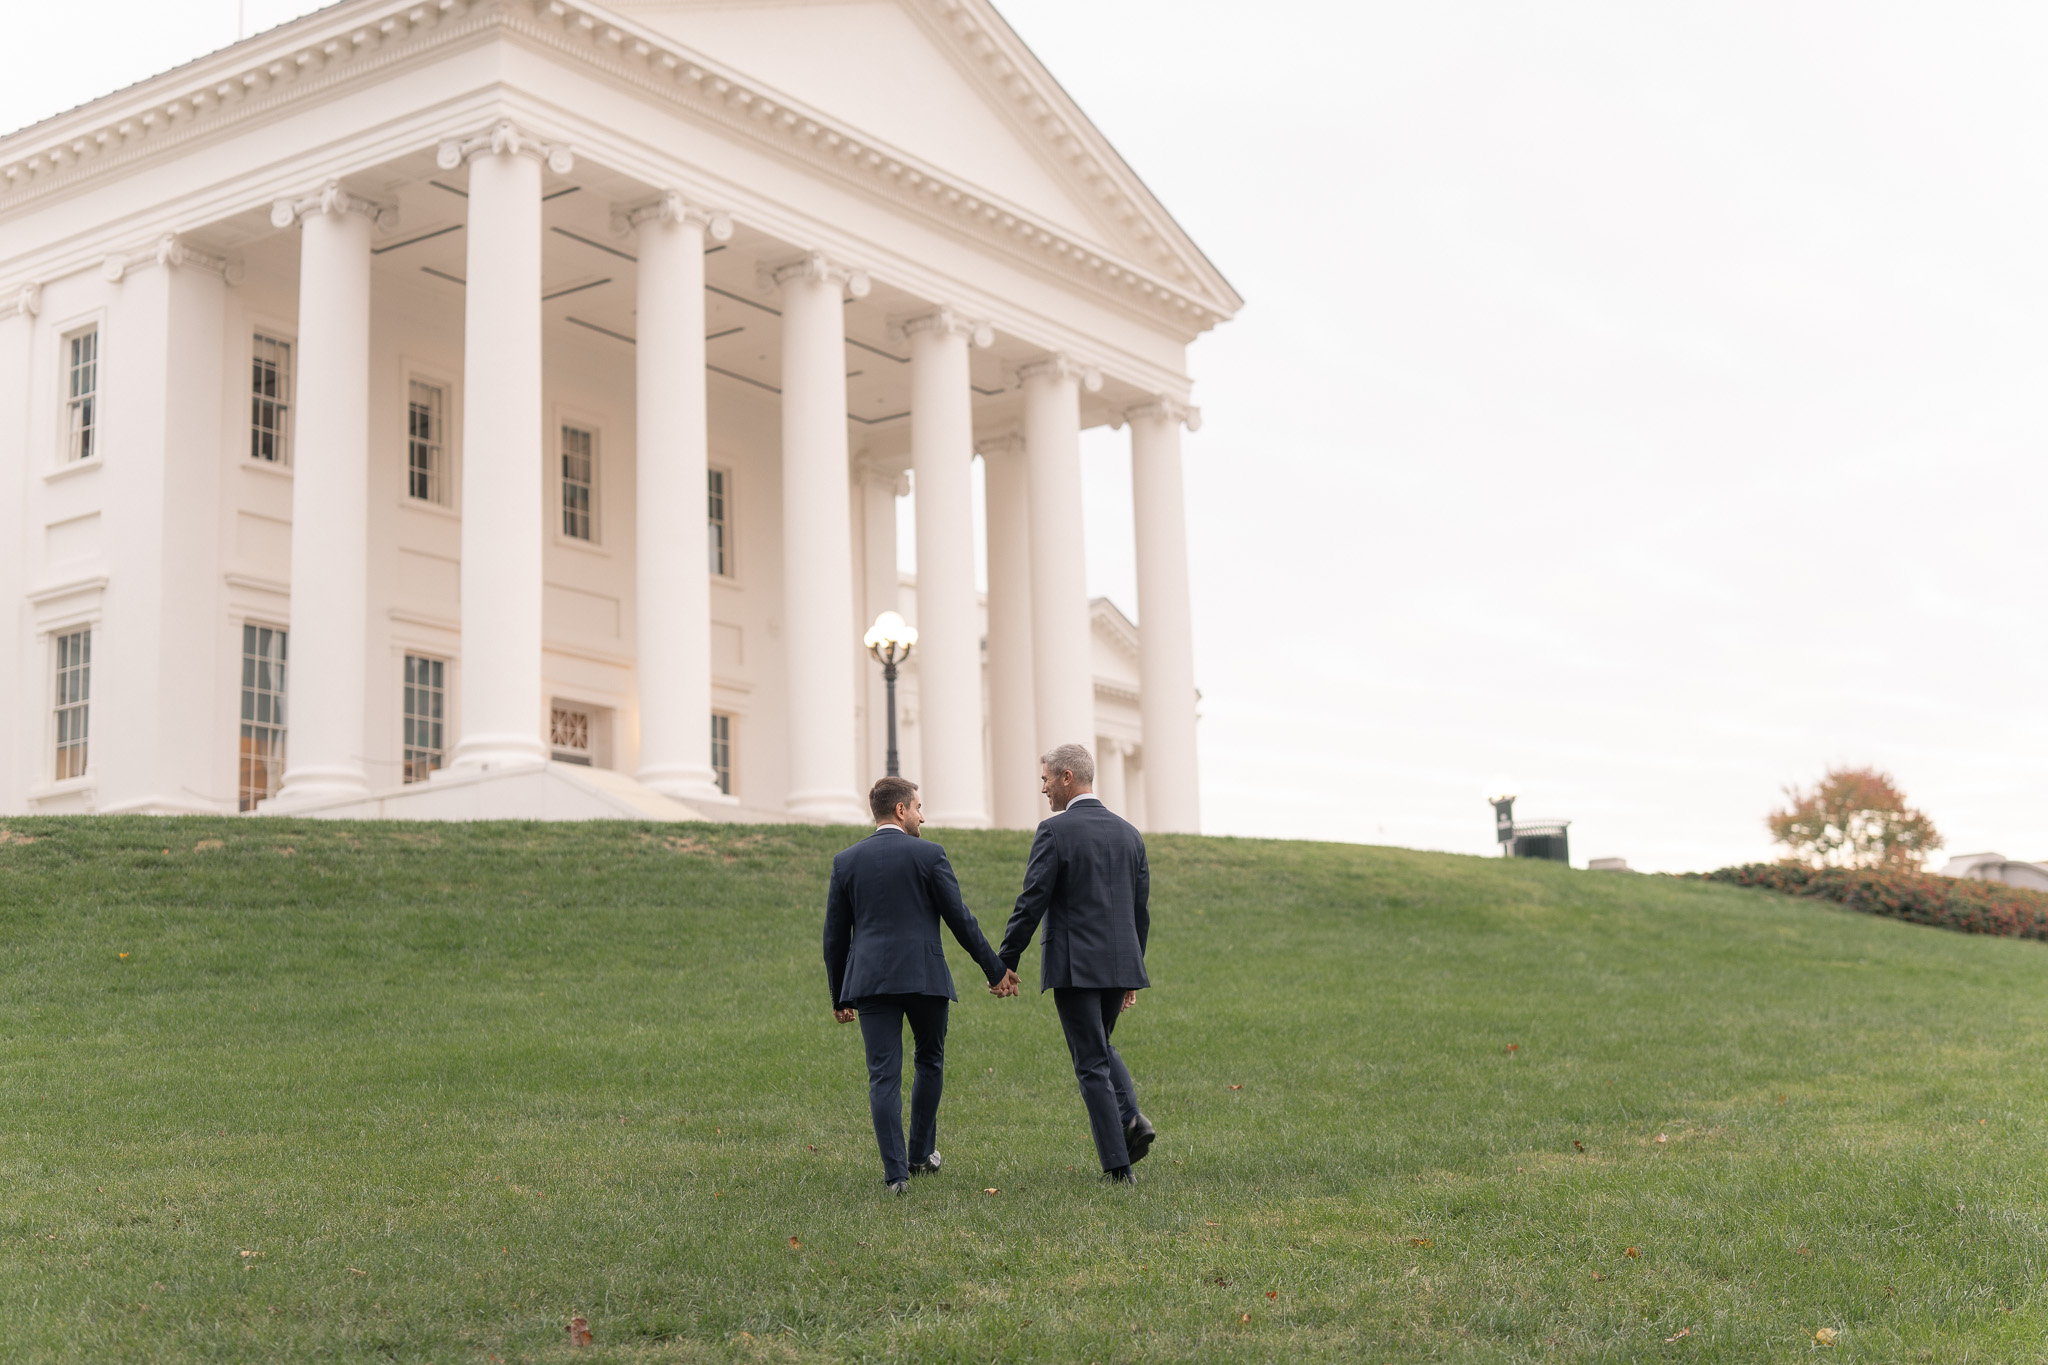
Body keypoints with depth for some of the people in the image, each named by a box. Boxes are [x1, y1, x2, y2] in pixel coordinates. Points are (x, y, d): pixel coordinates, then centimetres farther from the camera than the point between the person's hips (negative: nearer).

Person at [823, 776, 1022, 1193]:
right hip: (924, 977, -2)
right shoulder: (928, 854, -2)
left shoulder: (846, 861, 7)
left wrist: (839, 996, 19)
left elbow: (835, 935, 10)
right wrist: (996, 970, 7)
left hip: (870, 980, 2)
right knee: (930, 1063, 18)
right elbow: (960, 919, -2)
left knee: (884, 1075, 0)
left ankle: (895, 1172, -6)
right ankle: (921, 1154, 25)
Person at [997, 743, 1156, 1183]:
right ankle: (1130, 1118, 1)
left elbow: (1032, 904, -12)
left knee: (1092, 1063, 1)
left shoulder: (1055, 831, -10)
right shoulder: (1128, 832, 10)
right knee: (1100, 1045, 24)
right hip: (1120, 963, 6)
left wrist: (1005, 962, -5)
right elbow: (1141, 910, 14)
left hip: (1074, 965, -6)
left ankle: (1117, 1162, 0)